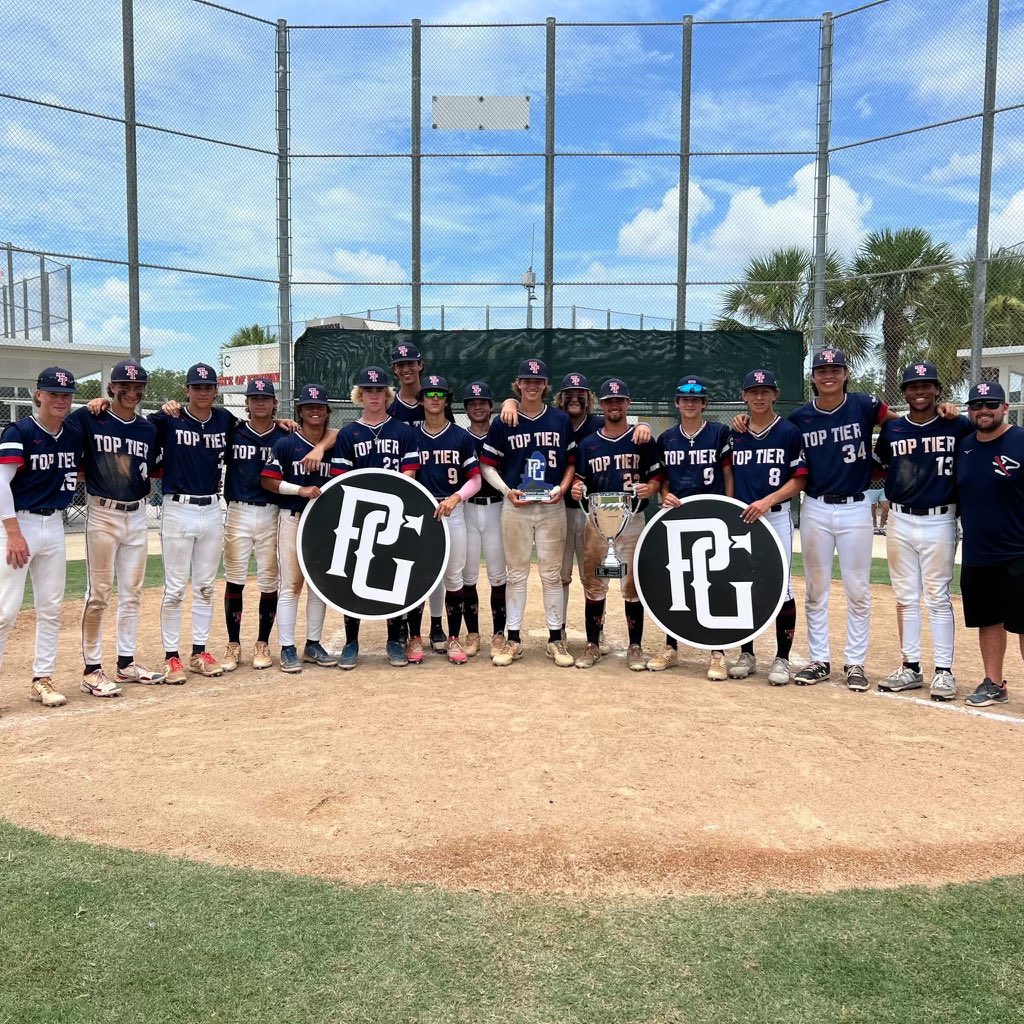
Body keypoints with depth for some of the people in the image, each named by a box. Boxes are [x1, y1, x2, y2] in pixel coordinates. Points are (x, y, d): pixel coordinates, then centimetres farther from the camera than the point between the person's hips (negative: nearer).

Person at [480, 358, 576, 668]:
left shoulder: (561, 420, 5)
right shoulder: (503, 423, 1)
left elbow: (572, 462, 9)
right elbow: (488, 466, 4)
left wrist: (563, 488, -8)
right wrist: (507, 490, -11)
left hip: (552, 507, 1)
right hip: (515, 506, 0)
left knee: (552, 574, 6)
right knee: (517, 573, 7)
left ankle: (555, 639, 14)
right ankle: (513, 640, 15)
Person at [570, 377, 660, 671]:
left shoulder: (642, 440, 3)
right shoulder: (588, 443, 9)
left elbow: (657, 478, 2)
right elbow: (579, 481, 11)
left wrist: (650, 489, -20)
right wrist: (576, 489, -11)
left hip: (632, 521, -2)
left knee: (633, 585, 2)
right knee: (594, 584, 6)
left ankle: (635, 647, 12)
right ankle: (592, 645, 16)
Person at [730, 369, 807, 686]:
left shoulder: (789, 432, -1)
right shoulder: (735, 434, 11)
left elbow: (800, 479, -5)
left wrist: (767, 501, -17)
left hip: (776, 519, -4)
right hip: (740, 520, 4)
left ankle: (782, 659, 8)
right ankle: (746, 654, 19)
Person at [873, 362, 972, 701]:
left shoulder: (956, 427, -2)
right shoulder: (891, 429, 6)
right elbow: (877, 466, 17)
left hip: (939, 523, -3)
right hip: (900, 522, 3)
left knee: (937, 598, 2)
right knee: (905, 597, 8)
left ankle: (944, 671, 10)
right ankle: (911, 667, 18)